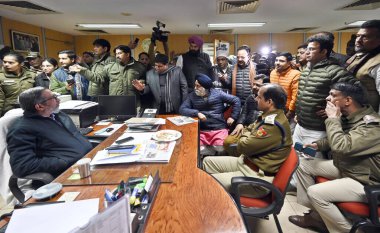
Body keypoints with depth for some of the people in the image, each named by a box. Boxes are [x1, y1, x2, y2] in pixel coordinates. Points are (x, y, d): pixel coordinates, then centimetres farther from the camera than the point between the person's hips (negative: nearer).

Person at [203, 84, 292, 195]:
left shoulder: (274, 125, -27)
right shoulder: (269, 116, 7)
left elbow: (242, 146, -24)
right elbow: (248, 131, 17)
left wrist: (246, 135, -3)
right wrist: (248, 135, -6)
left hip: (257, 176, -10)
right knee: (208, 161, 8)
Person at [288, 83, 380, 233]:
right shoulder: (348, 116, 0)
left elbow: (341, 146, -39)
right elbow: (336, 139, 19)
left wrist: (333, 118, -26)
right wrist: (318, 144, 0)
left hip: (364, 180, -9)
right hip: (344, 166, 9)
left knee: (315, 192, -22)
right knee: (303, 165, 5)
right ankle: (316, 214, 12)